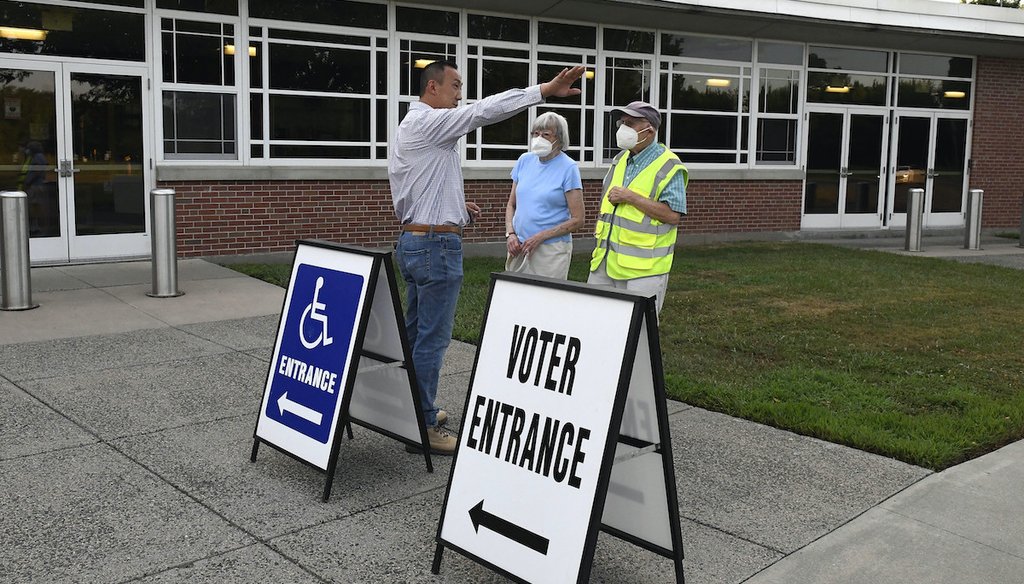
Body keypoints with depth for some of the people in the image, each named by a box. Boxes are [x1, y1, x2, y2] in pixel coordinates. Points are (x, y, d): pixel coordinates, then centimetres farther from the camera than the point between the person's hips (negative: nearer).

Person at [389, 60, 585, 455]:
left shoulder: (409, 126, 18)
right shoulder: (428, 122, -13)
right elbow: (484, 111, -22)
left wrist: (454, 206, 15)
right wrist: (545, 91, -25)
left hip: (413, 241, 11)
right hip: (436, 244, -11)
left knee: (415, 333, 16)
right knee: (432, 338, -5)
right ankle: (423, 427, 2)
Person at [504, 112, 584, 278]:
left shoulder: (568, 168, -6)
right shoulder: (524, 160, 9)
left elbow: (577, 220, -8)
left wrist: (540, 237, -14)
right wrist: (510, 234, -1)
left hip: (551, 250, -4)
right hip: (519, 247, 5)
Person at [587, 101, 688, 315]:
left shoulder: (669, 167, -10)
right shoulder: (620, 159, 15)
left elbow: (673, 215, -19)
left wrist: (630, 197, -19)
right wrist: (600, 228, 18)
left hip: (643, 267, -8)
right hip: (606, 261, 8)